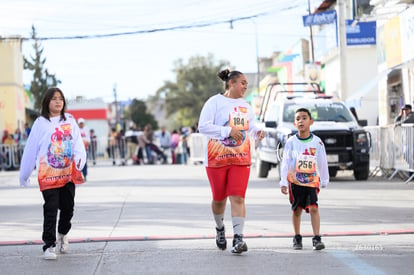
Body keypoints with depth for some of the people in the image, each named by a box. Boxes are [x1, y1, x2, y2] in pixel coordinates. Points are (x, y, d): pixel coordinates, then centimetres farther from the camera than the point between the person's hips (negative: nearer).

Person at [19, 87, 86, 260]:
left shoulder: (70, 121, 7)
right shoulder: (41, 123, -1)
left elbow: (77, 142, 1)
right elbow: (31, 150, 3)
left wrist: (80, 158, -21)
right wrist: (24, 175, 7)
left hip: (68, 173, 3)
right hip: (48, 174, -3)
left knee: (68, 207, 10)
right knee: (51, 209, -6)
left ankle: (63, 233, 38)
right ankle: (49, 245, 1)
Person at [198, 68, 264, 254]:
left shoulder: (245, 106, 15)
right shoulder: (215, 102, -5)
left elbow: (251, 126, 27)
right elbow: (203, 126, -14)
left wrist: (257, 131, 4)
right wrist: (228, 130, -21)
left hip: (241, 159, 3)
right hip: (217, 158, -3)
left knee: (237, 198, -10)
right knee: (219, 198, 8)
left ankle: (238, 238, -15)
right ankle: (220, 229, 36)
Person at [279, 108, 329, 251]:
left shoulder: (317, 142, 0)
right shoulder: (291, 142, -1)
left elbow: (322, 163, 8)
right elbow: (285, 163, -1)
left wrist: (324, 181, 12)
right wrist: (283, 182, -6)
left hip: (312, 181, 0)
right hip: (295, 181, 0)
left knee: (313, 208, -13)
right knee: (296, 210, 8)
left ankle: (317, 238, -12)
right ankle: (297, 238, 22)